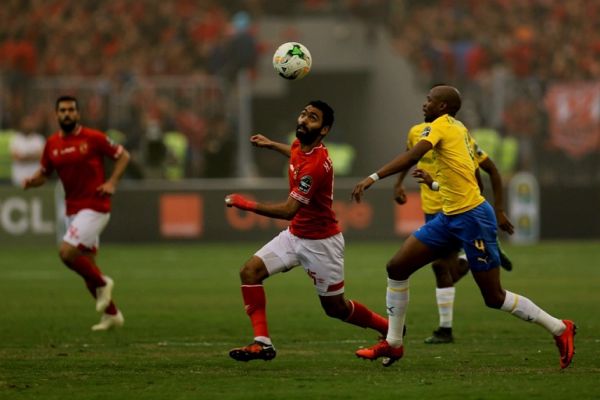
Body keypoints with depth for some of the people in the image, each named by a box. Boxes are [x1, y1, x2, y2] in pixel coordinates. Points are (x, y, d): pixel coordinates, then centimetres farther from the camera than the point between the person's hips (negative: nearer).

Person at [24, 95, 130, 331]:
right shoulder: (52, 144, 6)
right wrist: (32, 181, -4)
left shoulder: (93, 138, -9)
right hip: (73, 210, 6)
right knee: (86, 265, 9)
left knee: (67, 252, -20)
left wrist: (112, 182, -13)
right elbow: (44, 173, 18)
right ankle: (111, 314, 22)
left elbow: (123, 155, 0)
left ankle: (102, 283, 4)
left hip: (95, 207, -6)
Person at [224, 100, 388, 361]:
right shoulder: (299, 146, -2)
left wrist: (248, 205, -28)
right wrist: (271, 145, 31)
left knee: (335, 308, 5)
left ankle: (390, 329, 29)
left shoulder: (315, 165, -29)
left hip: (320, 242, -8)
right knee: (250, 271, -10)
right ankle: (262, 343, -13)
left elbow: (289, 210, -31)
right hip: (295, 235, 8)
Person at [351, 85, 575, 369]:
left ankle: (559, 329, 10)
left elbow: (411, 157, -26)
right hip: (449, 218, 10)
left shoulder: (442, 125, -11)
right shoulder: (459, 129, 12)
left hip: (472, 216, -10)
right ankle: (393, 344, 9)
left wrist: (373, 178, -32)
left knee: (495, 298, -3)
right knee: (397, 268, 4)